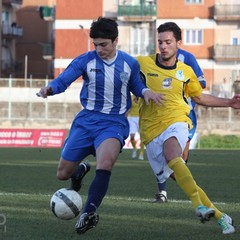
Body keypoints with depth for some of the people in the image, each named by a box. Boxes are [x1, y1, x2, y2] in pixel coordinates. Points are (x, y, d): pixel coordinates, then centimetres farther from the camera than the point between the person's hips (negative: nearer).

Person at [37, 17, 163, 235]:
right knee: (63, 174, 8)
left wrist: (146, 92, -5)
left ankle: (89, 212, -33)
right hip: (86, 121, 2)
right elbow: (63, 80, -14)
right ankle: (81, 170, 46)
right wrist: (50, 89, -37)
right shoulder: (85, 60, -4)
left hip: (114, 123, -2)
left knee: (105, 161, -35)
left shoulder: (130, 64, 0)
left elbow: (135, 86, 18)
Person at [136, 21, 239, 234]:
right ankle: (219, 216, 6)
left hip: (176, 122, -1)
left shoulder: (186, 71, 12)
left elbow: (199, 97, 28)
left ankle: (200, 205, -46)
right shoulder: (142, 64, 3)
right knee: (180, 178, -3)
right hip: (151, 130, 1)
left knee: (171, 155, -35)